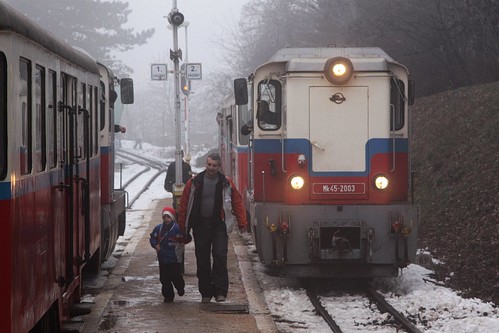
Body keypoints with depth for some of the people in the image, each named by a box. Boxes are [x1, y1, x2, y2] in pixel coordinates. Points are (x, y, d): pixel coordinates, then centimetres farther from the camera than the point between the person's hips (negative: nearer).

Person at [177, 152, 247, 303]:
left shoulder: (226, 184, 2)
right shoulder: (194, 183, 2)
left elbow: (237, 203, 5)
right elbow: (184, 204, 4)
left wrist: (242, 223, 0)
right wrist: (183, 227, 3)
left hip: (219, 226, -1)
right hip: (200, 226, 1)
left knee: (220, 256, -11)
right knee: (202, 261, 5)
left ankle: (220, 291, -7)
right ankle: (206, 293, 15)